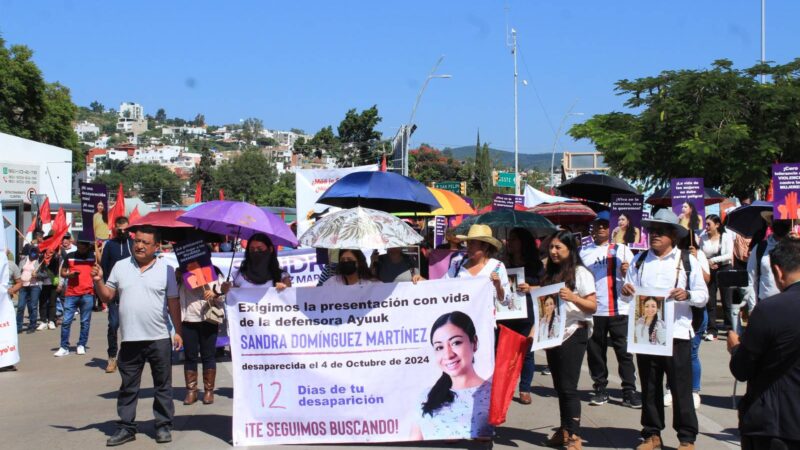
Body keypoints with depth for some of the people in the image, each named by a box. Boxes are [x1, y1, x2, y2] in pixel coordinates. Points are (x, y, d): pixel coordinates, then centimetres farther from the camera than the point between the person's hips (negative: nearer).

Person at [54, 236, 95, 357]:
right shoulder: (70, 256, 9)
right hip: (71, 294, 1)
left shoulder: (93, 256, 7)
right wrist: (69, 275, -6)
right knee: (66, 321, -2)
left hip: (87, 294, -1)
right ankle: (64, 347, 4)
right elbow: (62, 272, 14)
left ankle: (81, 345, 15)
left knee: (85, 322, 5)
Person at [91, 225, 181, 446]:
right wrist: (98, 281, -9)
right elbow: (107, 296, 10)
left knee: (163, 385, 7)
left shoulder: (166, 269, 0)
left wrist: (178, 331, 0)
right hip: (130, 338, 2)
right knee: (128, 386, 9)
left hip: (159, 338, -2)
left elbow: (173, 302, 3)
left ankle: (164, 426, 17)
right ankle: (126, 427, 17)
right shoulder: (120, 266, 6)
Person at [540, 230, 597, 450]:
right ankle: (564, 430, 18)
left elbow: (593, 306, -9)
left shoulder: (580, 273, -6)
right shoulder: (550, 273, 14)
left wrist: (572, 297, -24)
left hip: (573, 334, -7)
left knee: (568, 386, -9)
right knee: (559, 386, 10)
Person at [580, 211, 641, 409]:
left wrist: (627, 272, -17)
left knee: (624, 351, -1)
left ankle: (629, 391, 2)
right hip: (593, 310, 2)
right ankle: (600, 390, 14)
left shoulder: (622, 249, 8)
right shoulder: (584, 252, 12)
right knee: (595, 351, 5)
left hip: (619, 309, -1)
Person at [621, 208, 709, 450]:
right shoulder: (640, 260, 12)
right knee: (649, 386, 9)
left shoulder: (688, 261, 3)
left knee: (681, 387, 0)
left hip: (677, 333, -3)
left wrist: (687, 295, -19)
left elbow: (703, 296, 1)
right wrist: (625, 291, -9)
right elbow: (628, 293, 13)